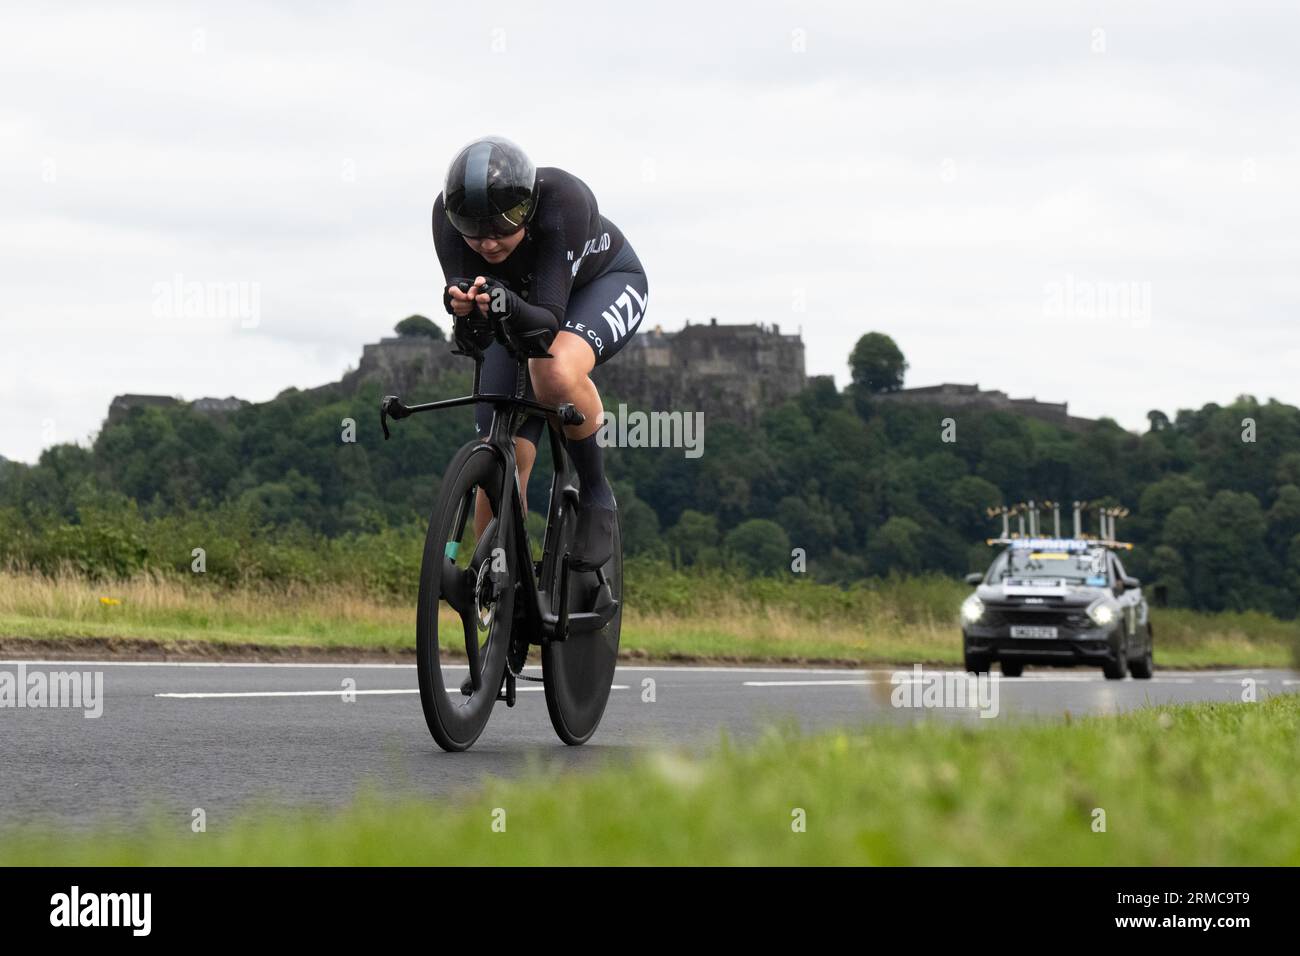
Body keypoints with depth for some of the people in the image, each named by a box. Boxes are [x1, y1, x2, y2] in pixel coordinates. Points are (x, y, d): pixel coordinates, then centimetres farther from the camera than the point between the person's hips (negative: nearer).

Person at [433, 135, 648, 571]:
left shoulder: (563, 200, -39)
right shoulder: (451, 212, -31)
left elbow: (548, 319, -43)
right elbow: (477, 337, -34)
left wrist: (509, 308, -64)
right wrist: (465, 309, -56)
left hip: (604, 282, -3)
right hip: (522, 300, 4)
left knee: (556, 372, -39)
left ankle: (596, 498, -15)